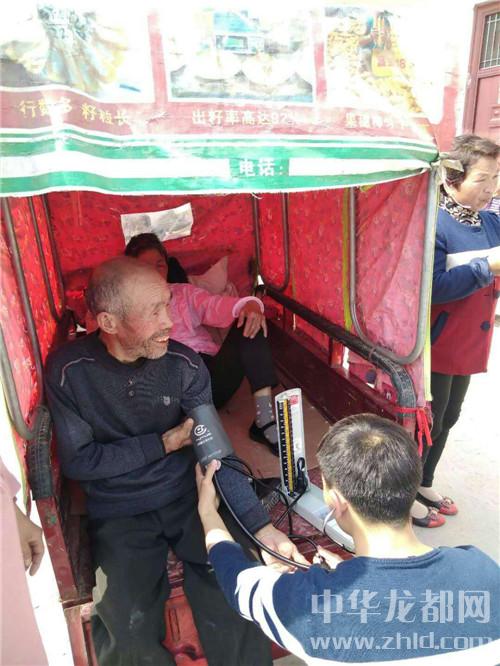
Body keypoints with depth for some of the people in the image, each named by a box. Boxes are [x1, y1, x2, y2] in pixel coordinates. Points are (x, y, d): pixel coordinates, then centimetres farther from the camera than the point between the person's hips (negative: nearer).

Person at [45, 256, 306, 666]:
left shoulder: (184, 363, -9)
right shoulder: (68, 371, -13)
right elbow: (77, 461, -9)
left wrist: (262, 526, -18)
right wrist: (165, 443, -13)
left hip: (189, 496, 1)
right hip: (119, 513, -1)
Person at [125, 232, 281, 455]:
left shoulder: (185, 292, 22)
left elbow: (216, 306, 2)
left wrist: (249, 306, -21)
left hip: (214, 376, 4)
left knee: (249, 321, -18)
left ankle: (265, 418, -25)